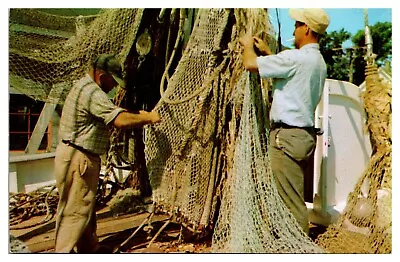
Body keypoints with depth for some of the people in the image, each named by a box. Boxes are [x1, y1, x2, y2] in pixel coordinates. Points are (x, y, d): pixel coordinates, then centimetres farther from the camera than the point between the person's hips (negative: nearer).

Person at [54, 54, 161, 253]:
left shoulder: (84, 87, 14)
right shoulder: (92, 92, -20)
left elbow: (112, 115, 16)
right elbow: (120, 120, -31)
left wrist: (139, 117, 5)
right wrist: (148, 118, -16)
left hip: (82, 157, 11)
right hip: (78, 159, -11)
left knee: (86, 206, 19)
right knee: (76, 209, -3)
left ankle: (89, 247, 32)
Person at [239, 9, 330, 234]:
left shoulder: (297, 58, -15)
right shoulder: (318, 61, 15)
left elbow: (251, 63, -13)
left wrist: (248, 45, 8)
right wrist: (267, 52, 30)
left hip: (288, 136, -10)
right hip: (304, 135, 10)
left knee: (291, 201, -3)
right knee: (296, 199, 18)